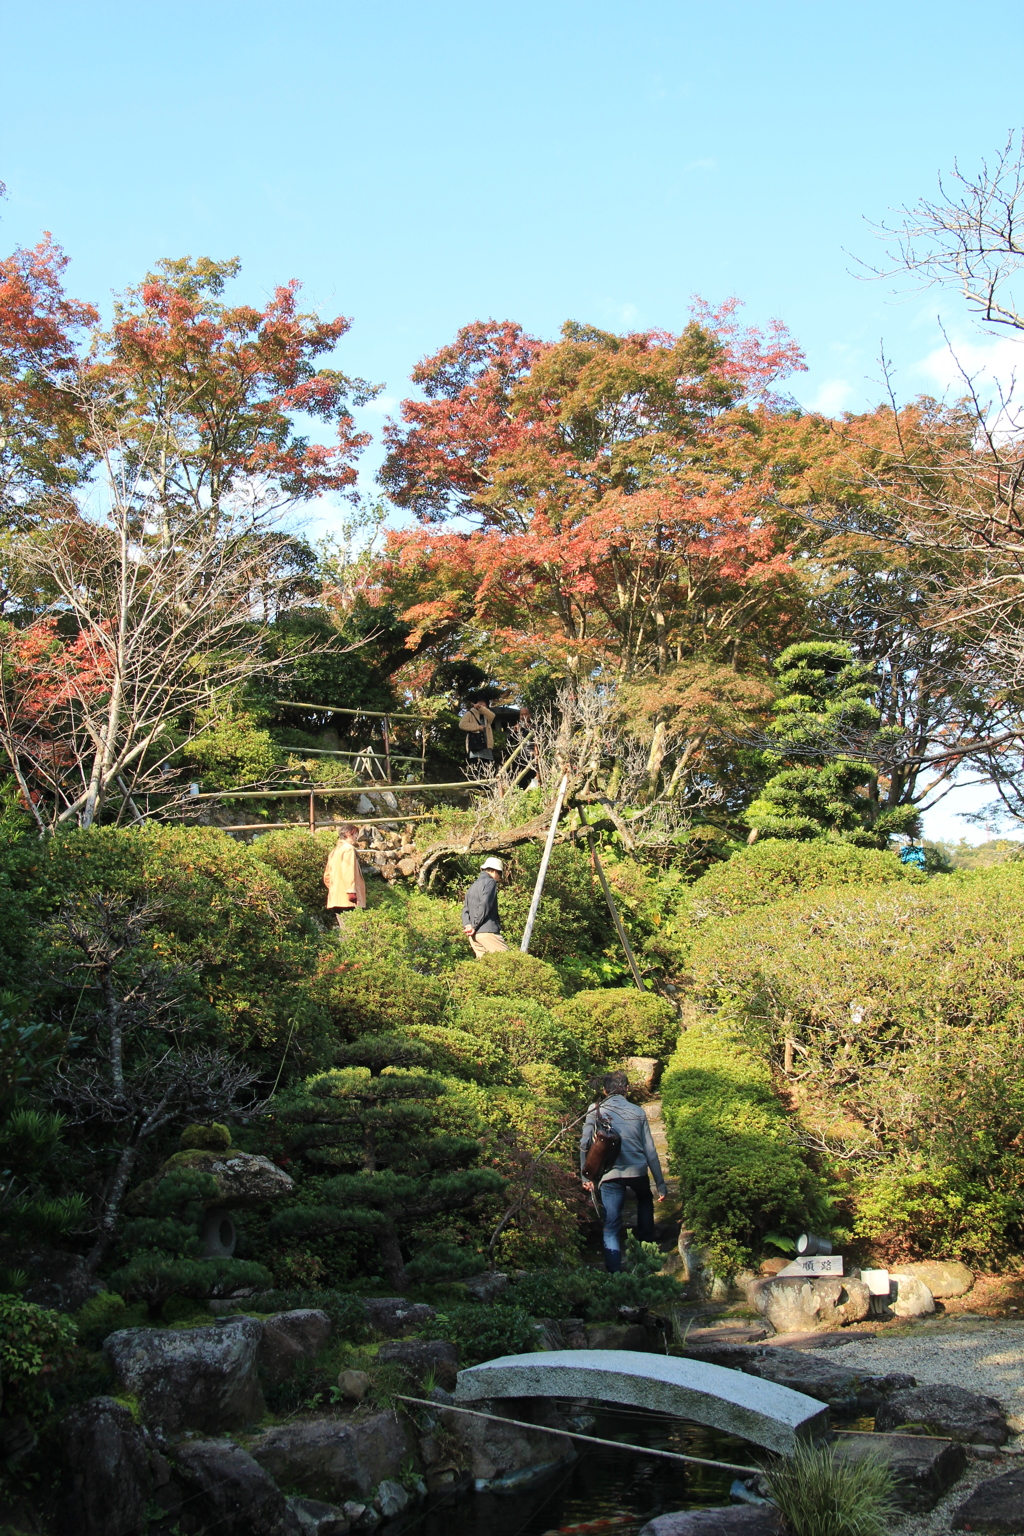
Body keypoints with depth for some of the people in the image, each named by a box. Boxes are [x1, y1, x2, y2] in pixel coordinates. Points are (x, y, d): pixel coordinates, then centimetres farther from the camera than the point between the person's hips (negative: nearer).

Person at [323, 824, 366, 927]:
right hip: (346, 899, -9)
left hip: (336, 898, 9)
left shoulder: (335, 850, 22)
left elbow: (327, 876, 23)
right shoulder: (348, 849, -6)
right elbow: (348, 872, -18)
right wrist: (351, 890, -21)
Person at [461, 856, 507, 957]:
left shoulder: (473, 886, 25)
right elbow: (484, 905, -13)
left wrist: (467, 925, 1)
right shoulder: (490, 882, -2)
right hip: (487, 931, -8)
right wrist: (474, 926, -9)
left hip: (473, 935, 8)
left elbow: (465, 908, 16)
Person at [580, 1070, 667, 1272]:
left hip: (609, 1174, -2)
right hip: (638, 1171, 2)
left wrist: (585, 1176, 5)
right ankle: (647, 1244, 34)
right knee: (645, 1201, 33)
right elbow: (650, 1150, 7)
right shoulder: (637, 1112, 7)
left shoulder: (595, 1111, 4)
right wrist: (661, 1184, 11)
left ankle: (614, 1273, -5)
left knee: (611, 1226, 3)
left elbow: (584, 1145, -4)